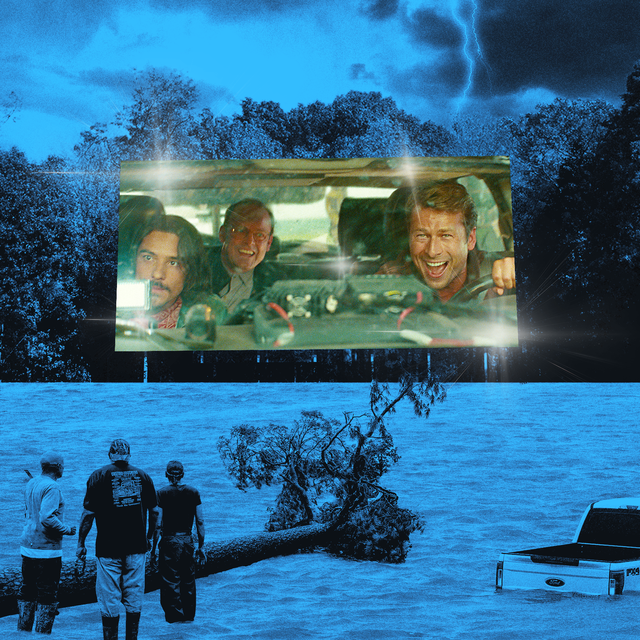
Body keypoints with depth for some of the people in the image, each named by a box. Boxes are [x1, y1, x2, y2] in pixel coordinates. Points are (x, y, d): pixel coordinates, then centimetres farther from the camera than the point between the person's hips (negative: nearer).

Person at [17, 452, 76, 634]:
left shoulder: (31, 483, 10)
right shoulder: (51, 487, -17)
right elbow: (47, 517, -26)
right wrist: (67, 530, -13)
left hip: (27, 546, 8)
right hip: (46, 549, -8)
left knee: (27, 590, 16)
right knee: (47, 593, 1)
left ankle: (23, 630, 23)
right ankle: (42, 632, 4)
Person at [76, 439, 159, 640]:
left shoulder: (99, 476, -3)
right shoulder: (142, 476, 6)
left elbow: (88, 513, -6)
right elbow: (154, 511, 10)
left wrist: (81, 543, 3)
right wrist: (150, 538, 22)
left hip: (108, 549, -3)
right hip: (136, 548, 3)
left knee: (109, 602, 4)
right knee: (134, 600, 12)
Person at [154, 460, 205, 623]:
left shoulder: (162, 493, -6)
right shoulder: (193, 492, 2)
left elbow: (158, 523, -9)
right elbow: (200, 521, 2)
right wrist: (201, 546, 10)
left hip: (170, 541, -3)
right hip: (187, 541, 3)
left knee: (171, 581, 6)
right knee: (188, 581, 14)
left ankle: (175, 616, 8)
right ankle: (189, 615, 23)